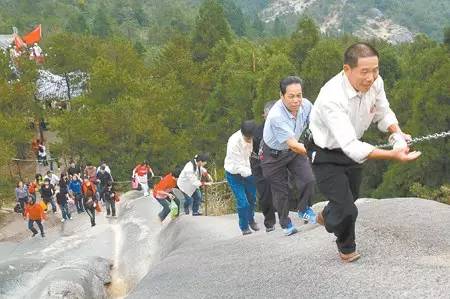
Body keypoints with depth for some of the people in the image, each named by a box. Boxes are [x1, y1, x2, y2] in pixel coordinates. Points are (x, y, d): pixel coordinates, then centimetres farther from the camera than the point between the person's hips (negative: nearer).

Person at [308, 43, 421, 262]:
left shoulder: (375, 82, -19)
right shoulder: (332, 98, -39)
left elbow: (383, 114, 1)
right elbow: (351, 146, -42)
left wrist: (397, 133, -21)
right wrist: (393, 155, -49)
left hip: (352, 148, 7)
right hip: (326, 155, -6)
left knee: (351, 196, 25)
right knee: (346, 210, -9)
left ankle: (327, 217, 60)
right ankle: (347, 247, 24)